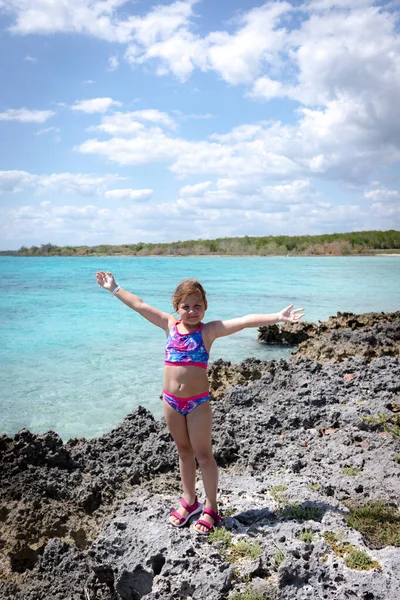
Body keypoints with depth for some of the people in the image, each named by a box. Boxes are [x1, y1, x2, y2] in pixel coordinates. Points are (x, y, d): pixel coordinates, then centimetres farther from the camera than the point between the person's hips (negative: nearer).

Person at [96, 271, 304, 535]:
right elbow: (140, 305, 8)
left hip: (198, 402, -4)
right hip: (171, 401, 4)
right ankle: (189, 501, 35)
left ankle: (211, 508, 23)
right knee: (184, 452, 19)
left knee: (203, 455, 7)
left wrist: (277, 317, -27)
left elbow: (244, 321, -19)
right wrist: (114, 288, 14)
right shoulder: (171, 325, 2)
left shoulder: (209, 330, -9)